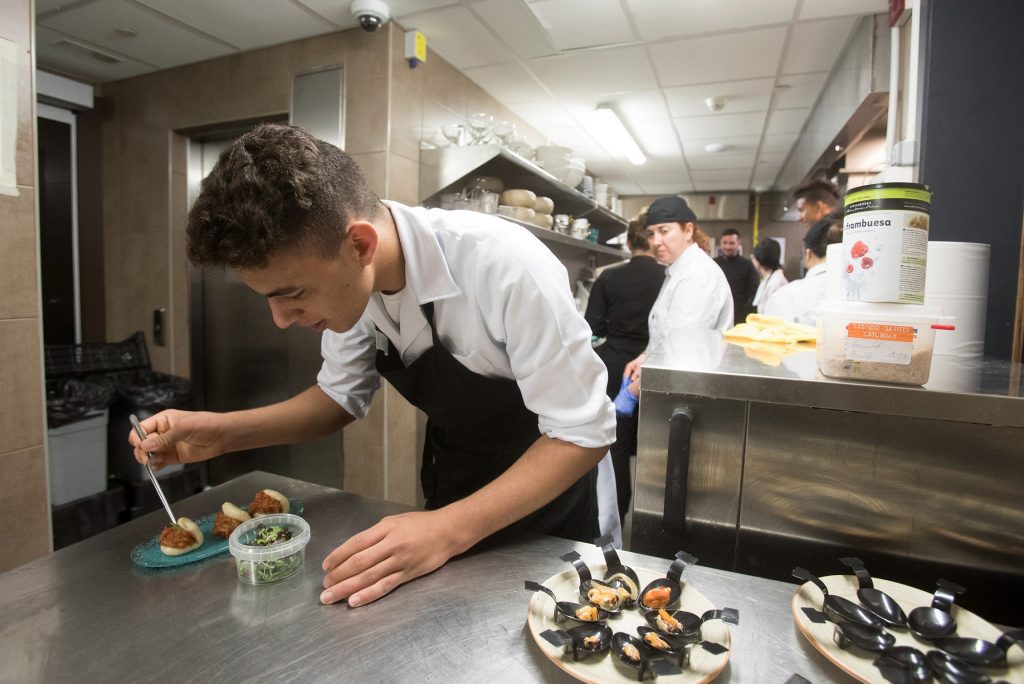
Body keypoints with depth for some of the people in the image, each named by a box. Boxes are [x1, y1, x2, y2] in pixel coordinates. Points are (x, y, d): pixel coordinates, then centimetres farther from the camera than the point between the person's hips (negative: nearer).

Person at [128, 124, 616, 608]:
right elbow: (343, 396, 0)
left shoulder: (505, 265, -35)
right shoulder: (347, 282, -15)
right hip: (452, 481, 5)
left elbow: (584, 432, -28)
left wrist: (448, 530, -36)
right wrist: (221, 432, -13)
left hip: (547, 486, -4)